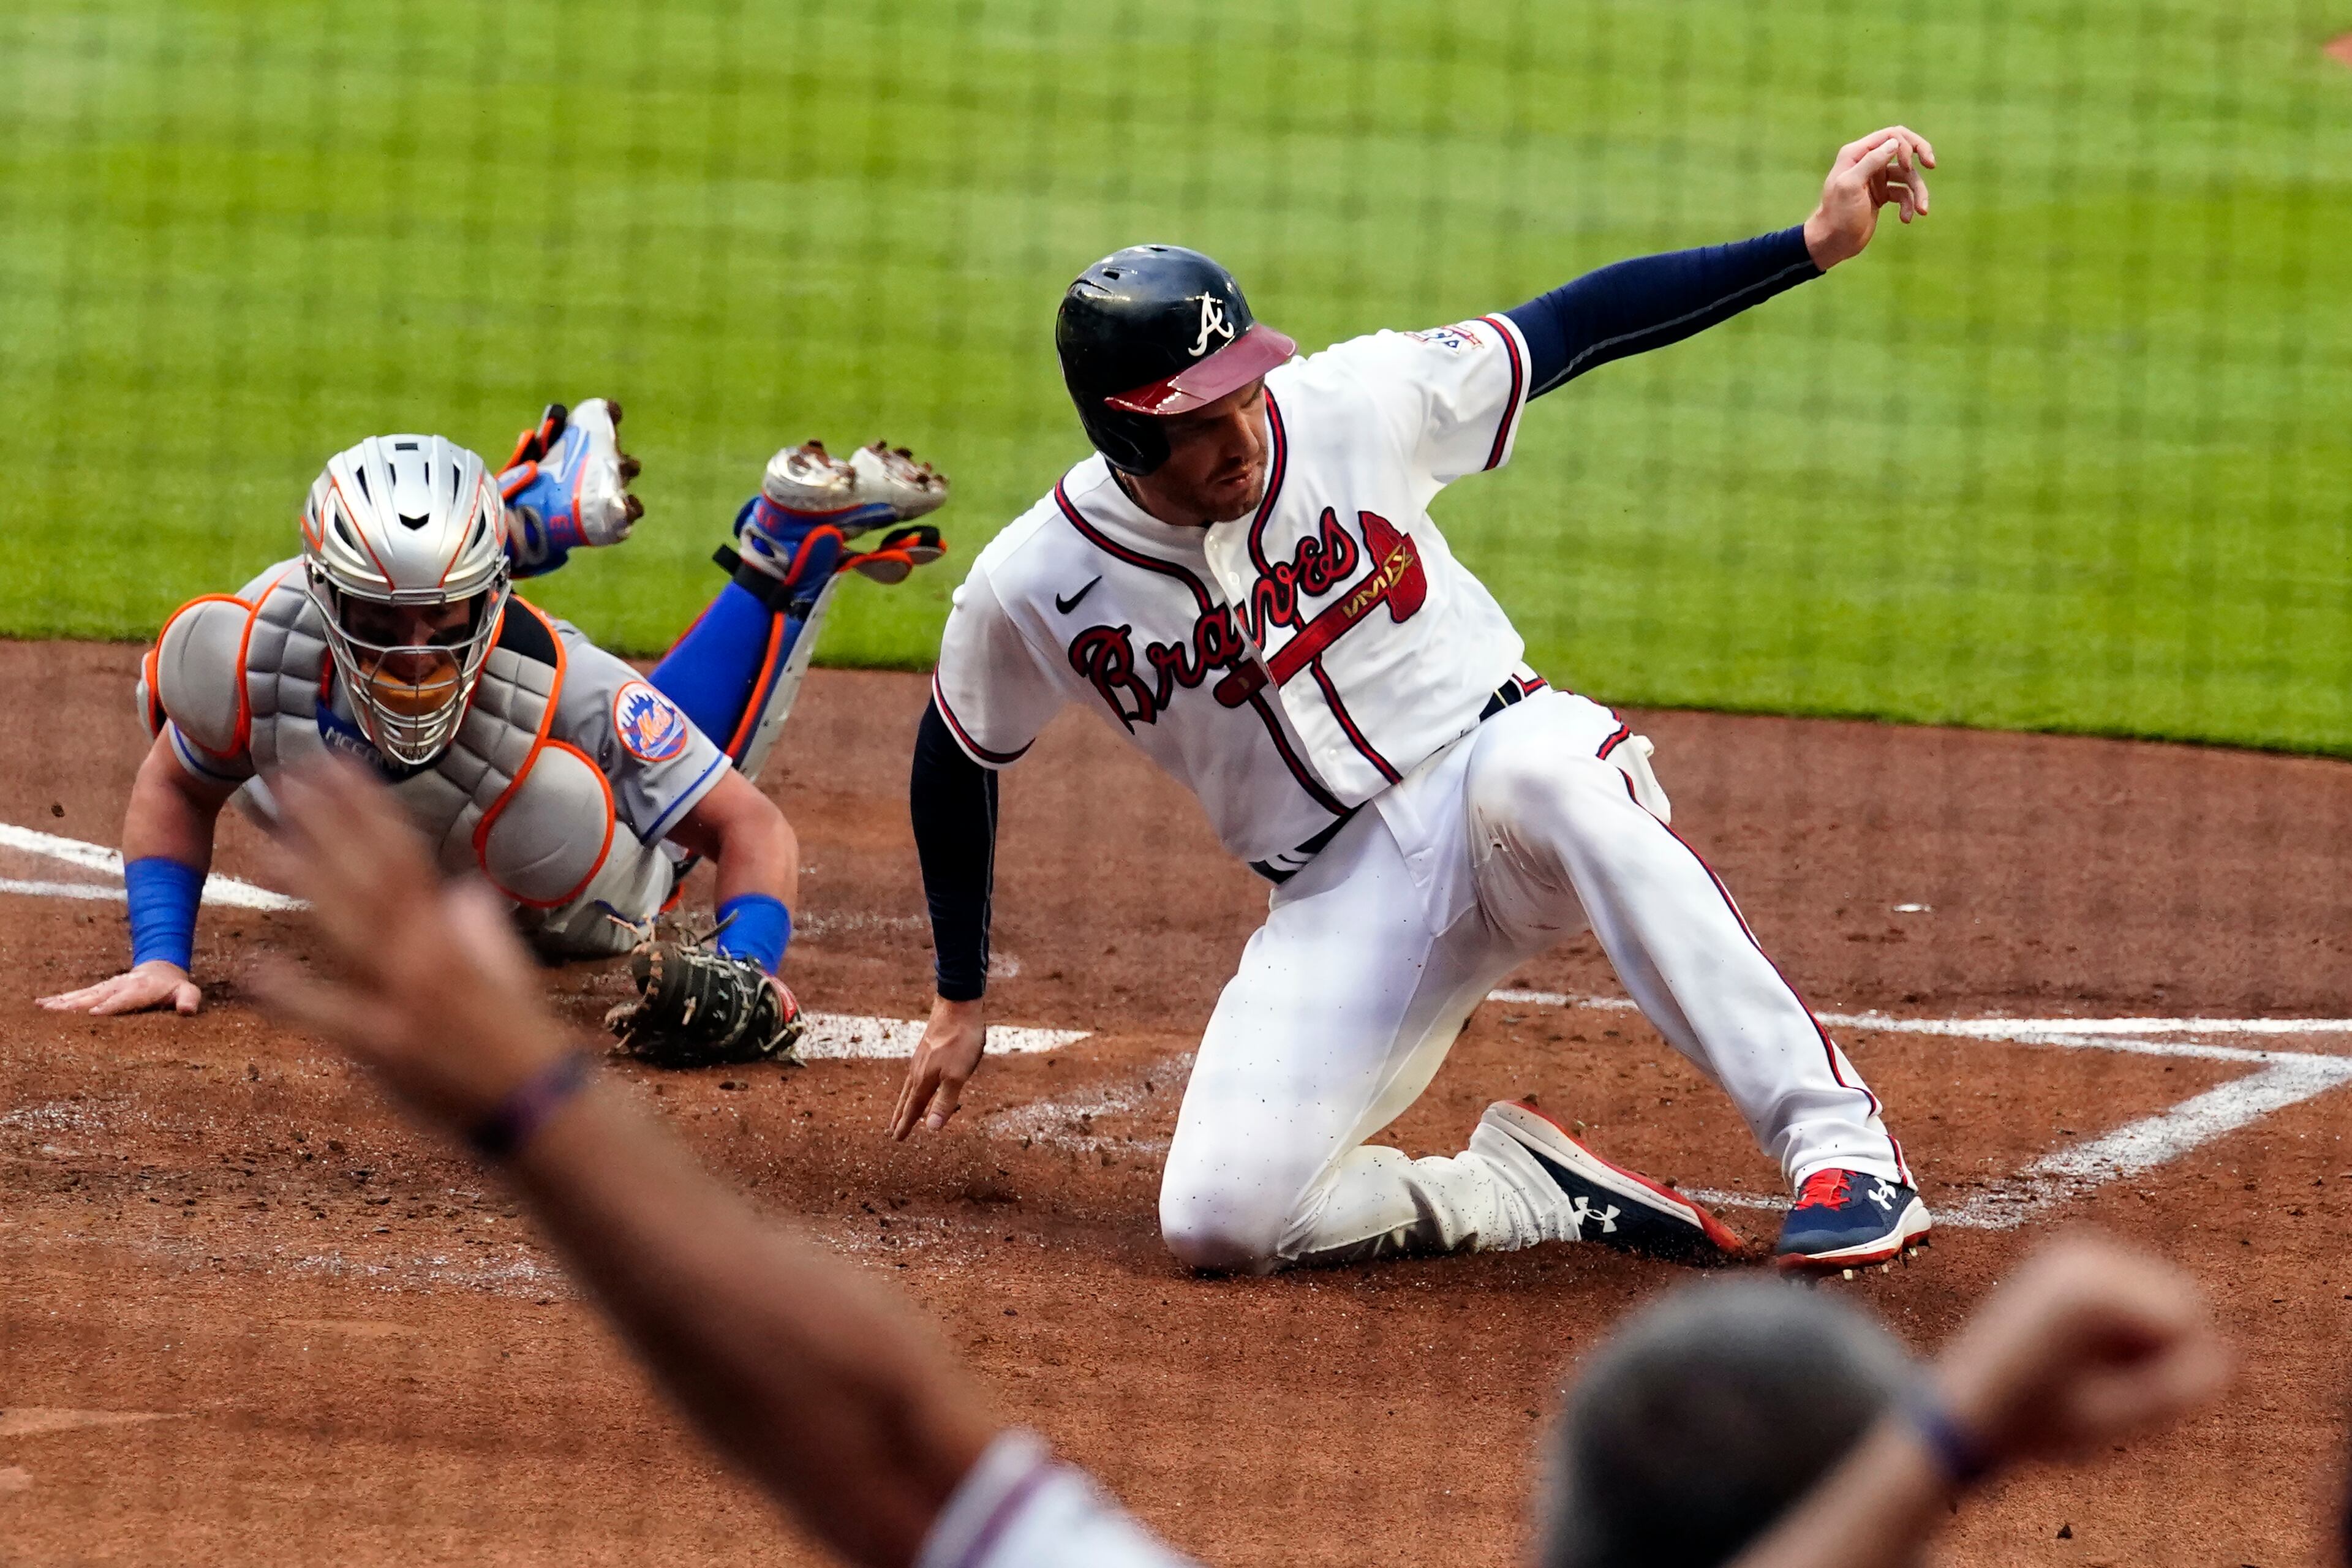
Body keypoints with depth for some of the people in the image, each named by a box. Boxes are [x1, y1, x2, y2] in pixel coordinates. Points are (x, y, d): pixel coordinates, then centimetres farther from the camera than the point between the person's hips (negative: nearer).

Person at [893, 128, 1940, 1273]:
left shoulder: (1356, 406, -10)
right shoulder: (1029, 588, -9)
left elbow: (1582, 325, -4)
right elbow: (956, 760, 10)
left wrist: (1814, 242, -13)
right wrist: (959, 1001, 17)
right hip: (1340, 900, 1)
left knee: (1549, 776, -41)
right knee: (1218, 1219, -21)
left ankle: (1842, 1148, -40)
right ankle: (1534, 1191, 0)